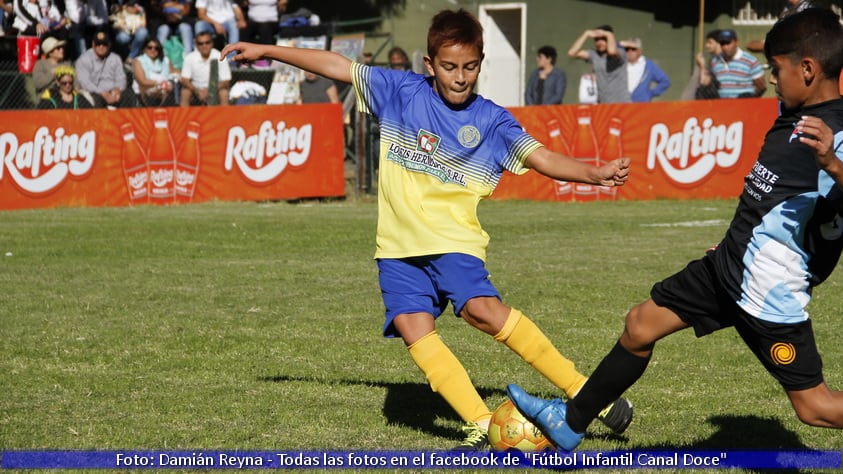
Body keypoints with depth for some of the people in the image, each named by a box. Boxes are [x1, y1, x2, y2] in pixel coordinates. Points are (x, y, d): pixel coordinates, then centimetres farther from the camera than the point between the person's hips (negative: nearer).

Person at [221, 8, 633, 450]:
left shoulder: (491, 120, 2)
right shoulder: (401, 91, 5)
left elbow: (542, 157, -7)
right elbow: (337, 66, 9)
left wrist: (594, 173, -24)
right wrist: (265, 50, 9)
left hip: (454, 239, -3)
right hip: (398, 244, 3)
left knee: (481, 308, -26)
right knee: (412, 326, -17)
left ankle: (583, 390, -21)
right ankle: (482, 426, -17)